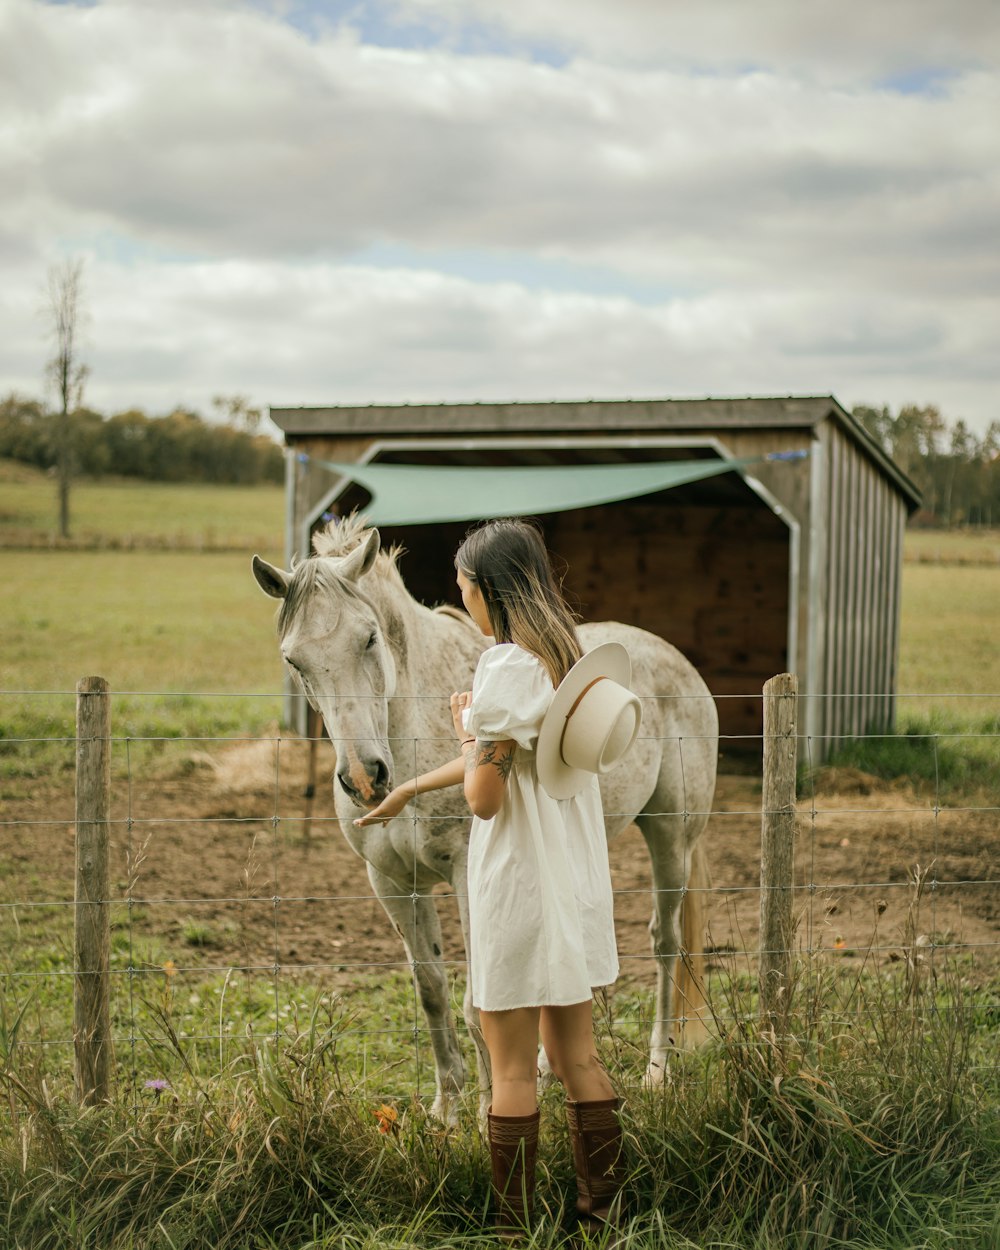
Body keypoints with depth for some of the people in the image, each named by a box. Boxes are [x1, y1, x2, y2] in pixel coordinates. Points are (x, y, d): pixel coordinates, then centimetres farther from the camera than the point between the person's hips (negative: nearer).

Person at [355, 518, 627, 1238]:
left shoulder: (507, 666, -18)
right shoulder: (566, 657, 9)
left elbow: (484, 794, -18)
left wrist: (466, 725, 0)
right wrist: (409, 789, 30)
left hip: (521, 889, -8)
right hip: (578, 886, 8)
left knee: (513, 1070, 2)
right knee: (577, 1058, 15)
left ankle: (515, 1228, 9)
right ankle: (605, 1214, 20)